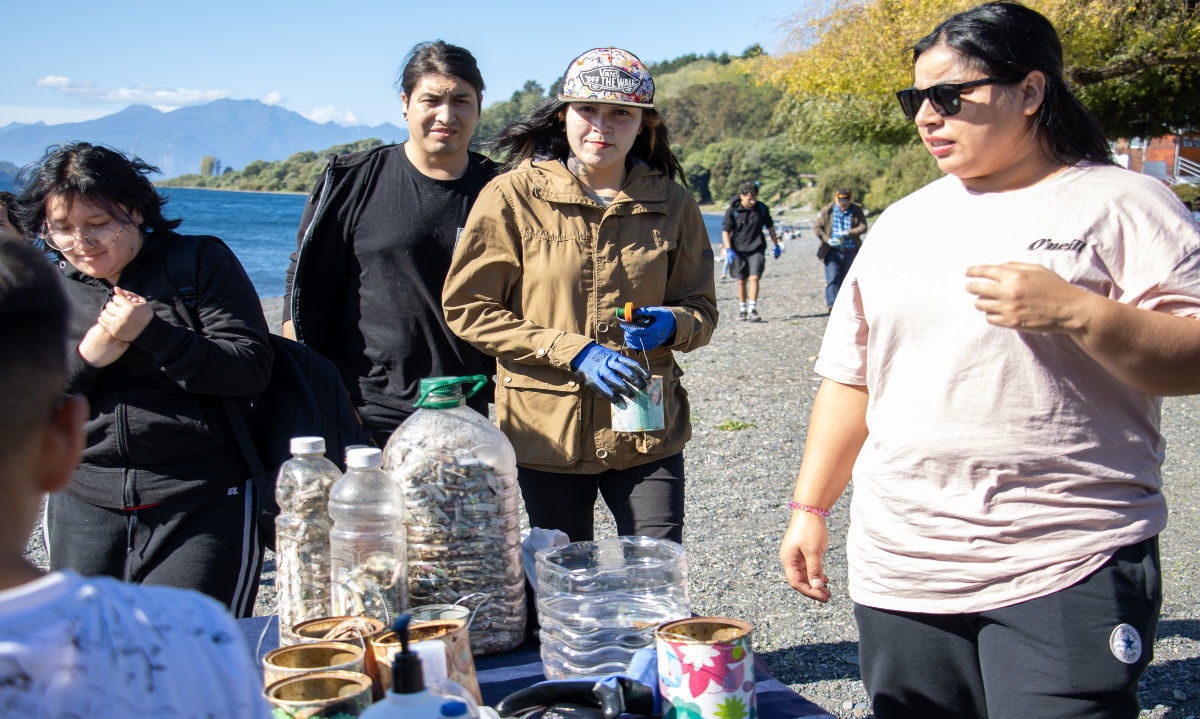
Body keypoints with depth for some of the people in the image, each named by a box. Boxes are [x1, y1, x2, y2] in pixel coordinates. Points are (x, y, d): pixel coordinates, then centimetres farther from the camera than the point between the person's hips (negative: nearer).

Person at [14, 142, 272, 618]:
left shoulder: (201, 263, 0)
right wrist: (85, 359, -12)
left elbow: (252, 369, -9)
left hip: (203, 504, -3)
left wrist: (152, 332, -17)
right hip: (85, 505, 4)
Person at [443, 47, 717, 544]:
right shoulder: (513, 196, -3)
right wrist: (574, 351, -14)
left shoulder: (671, 203, 5)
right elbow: (467, 308, -5)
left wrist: (669, 324, -13)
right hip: (548, 429, -1)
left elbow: (702, 310, 12)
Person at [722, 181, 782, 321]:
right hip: (738, 250, 0)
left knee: (754, 278, -14)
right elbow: (725, 231, -6)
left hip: (757, 249, 0)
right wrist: (728, 250, -18)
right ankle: (742, 309, 22)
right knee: (742, 281, 7)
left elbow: (770, 226, 13)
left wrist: (776, 245, 17)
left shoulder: (762, 208, -1)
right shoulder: (733, 211, -8)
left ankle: (753, 310, -13)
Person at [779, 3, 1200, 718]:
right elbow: (851, 377, 16)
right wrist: (810, 507, 12)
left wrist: (1074, 312, -22)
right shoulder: (904, 222, 14)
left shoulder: (1121, 204, -1)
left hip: (1067, 573, -4)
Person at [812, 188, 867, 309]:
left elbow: (863, 227, -5)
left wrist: (848, 233, -20)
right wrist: (828, 240, -14)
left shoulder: (857, 210, 3)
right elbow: (817, 227, 1)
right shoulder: (827, 210, 1)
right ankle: (832, 304, -16)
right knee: (833, 278, -12)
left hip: (851, 250, 2)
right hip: (833, 251, -1)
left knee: (846, 280, 7)